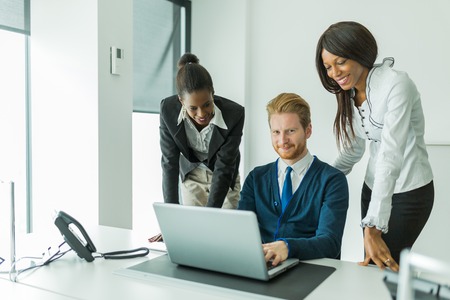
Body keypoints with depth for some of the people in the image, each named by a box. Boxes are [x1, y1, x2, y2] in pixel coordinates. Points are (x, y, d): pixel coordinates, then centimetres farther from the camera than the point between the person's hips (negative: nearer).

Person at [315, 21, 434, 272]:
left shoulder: (396, 84, -22)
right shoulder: (350, 94, 2)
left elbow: (391, 154, -29)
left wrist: (373, 227, -33)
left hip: (409, 193, -6)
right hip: (373, 189, 7)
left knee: (382, 266, -1)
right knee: (371, 265, 10)